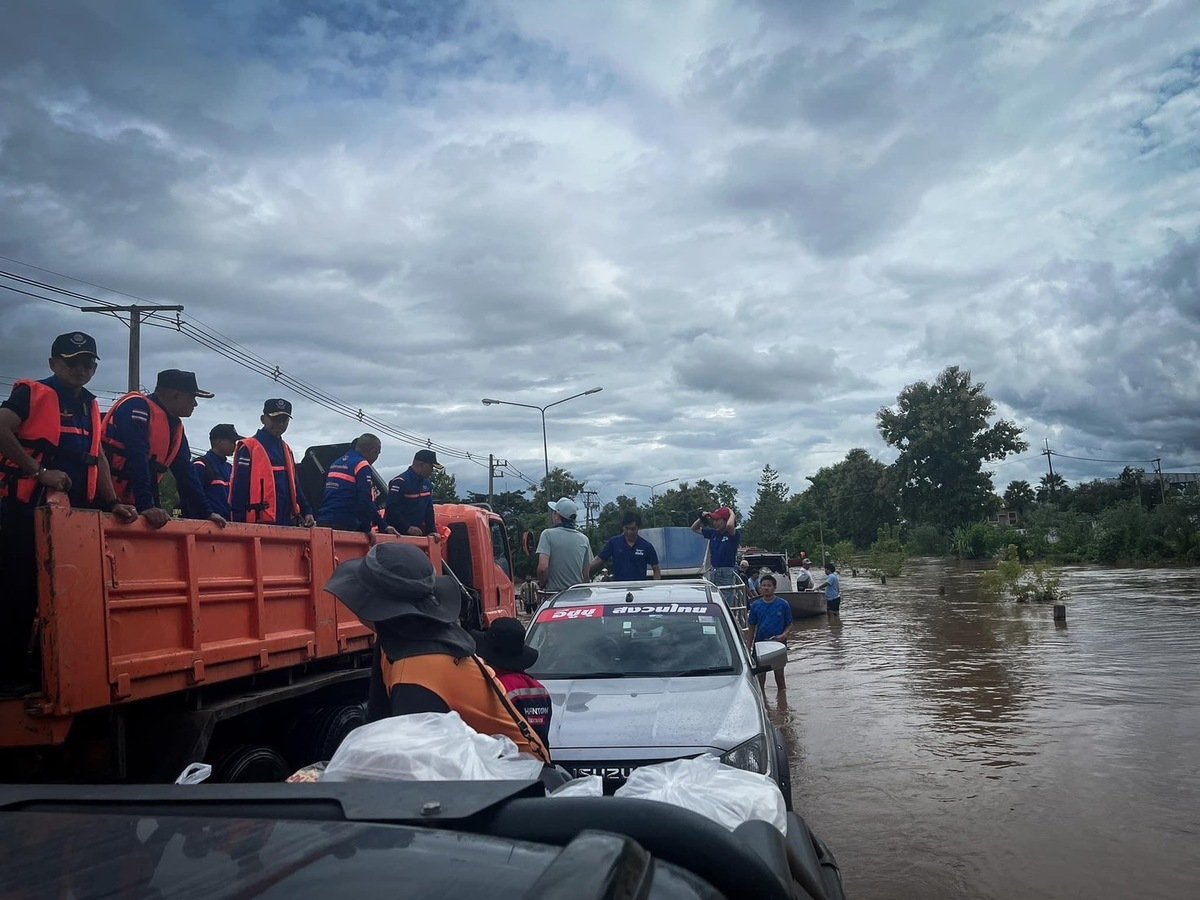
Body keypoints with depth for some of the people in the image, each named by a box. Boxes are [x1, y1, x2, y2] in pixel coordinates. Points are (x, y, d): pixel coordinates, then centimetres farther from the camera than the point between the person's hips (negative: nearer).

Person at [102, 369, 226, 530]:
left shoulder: (176, 426, 13)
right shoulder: (137, 407, -13)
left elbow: (185, 471, 14)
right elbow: (136, 459, -24)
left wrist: (206, 512, 8)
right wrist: (146, 506, -31)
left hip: (135, 504, 8)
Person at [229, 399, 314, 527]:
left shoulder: (286, 450, 19)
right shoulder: (248, 448, -5)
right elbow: (239, 488, -11)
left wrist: (306, 511, 10)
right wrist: (239, 522, -17)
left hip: (287, 523, 8)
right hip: (259, 524, -8)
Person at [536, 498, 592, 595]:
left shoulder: (548, 534, -6)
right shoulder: (584, 539, 8)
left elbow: (543, 567, -17)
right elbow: (586, 575, 12)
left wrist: (541, 585, 0)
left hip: (553, 593, -4)